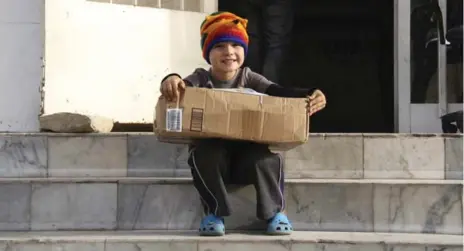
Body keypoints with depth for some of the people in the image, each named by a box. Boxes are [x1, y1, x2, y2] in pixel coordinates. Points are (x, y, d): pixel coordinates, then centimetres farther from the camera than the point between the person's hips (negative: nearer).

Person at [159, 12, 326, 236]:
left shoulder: (248, 78, 3)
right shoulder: (202, 78, -1)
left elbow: (277, 91, -14)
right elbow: (185, 85, -24)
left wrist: (309, 96, -35)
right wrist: (171, 81, -52)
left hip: (245, 153, 1)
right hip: (211, 151, -1)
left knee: (268, 157, -29)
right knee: (204, 155, -35)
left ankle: (275, 211, -5)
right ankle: (214, 212, -14)